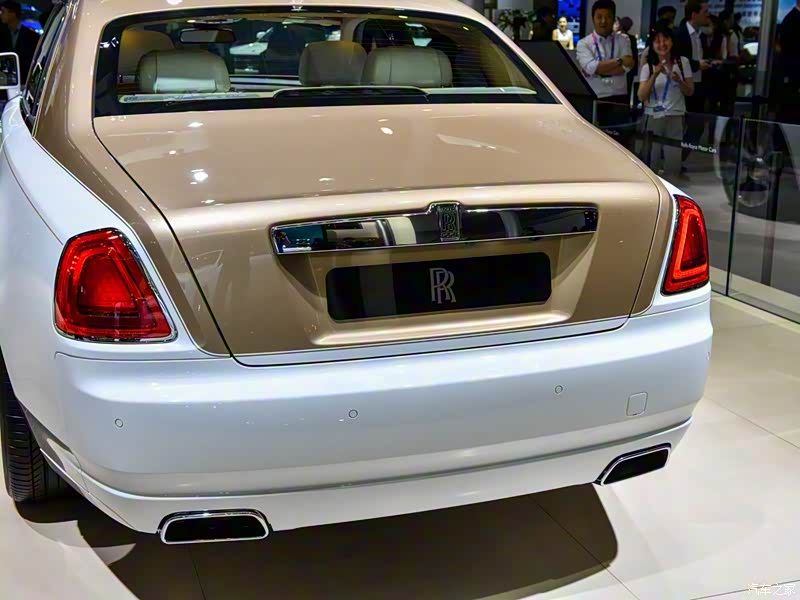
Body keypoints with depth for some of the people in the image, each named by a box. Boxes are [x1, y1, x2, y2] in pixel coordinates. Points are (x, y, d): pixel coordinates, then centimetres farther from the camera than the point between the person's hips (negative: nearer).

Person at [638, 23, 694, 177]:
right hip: (653, 118, 0)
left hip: (675, 118, 0)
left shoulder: (683, 62, 2)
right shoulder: (648, 67, 0)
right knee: (650, 162, 3)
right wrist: (655, 75, -19)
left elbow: (690, 92, 5)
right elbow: (642, 97, -9)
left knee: (673, 164, 2)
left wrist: (678, 80, -15)